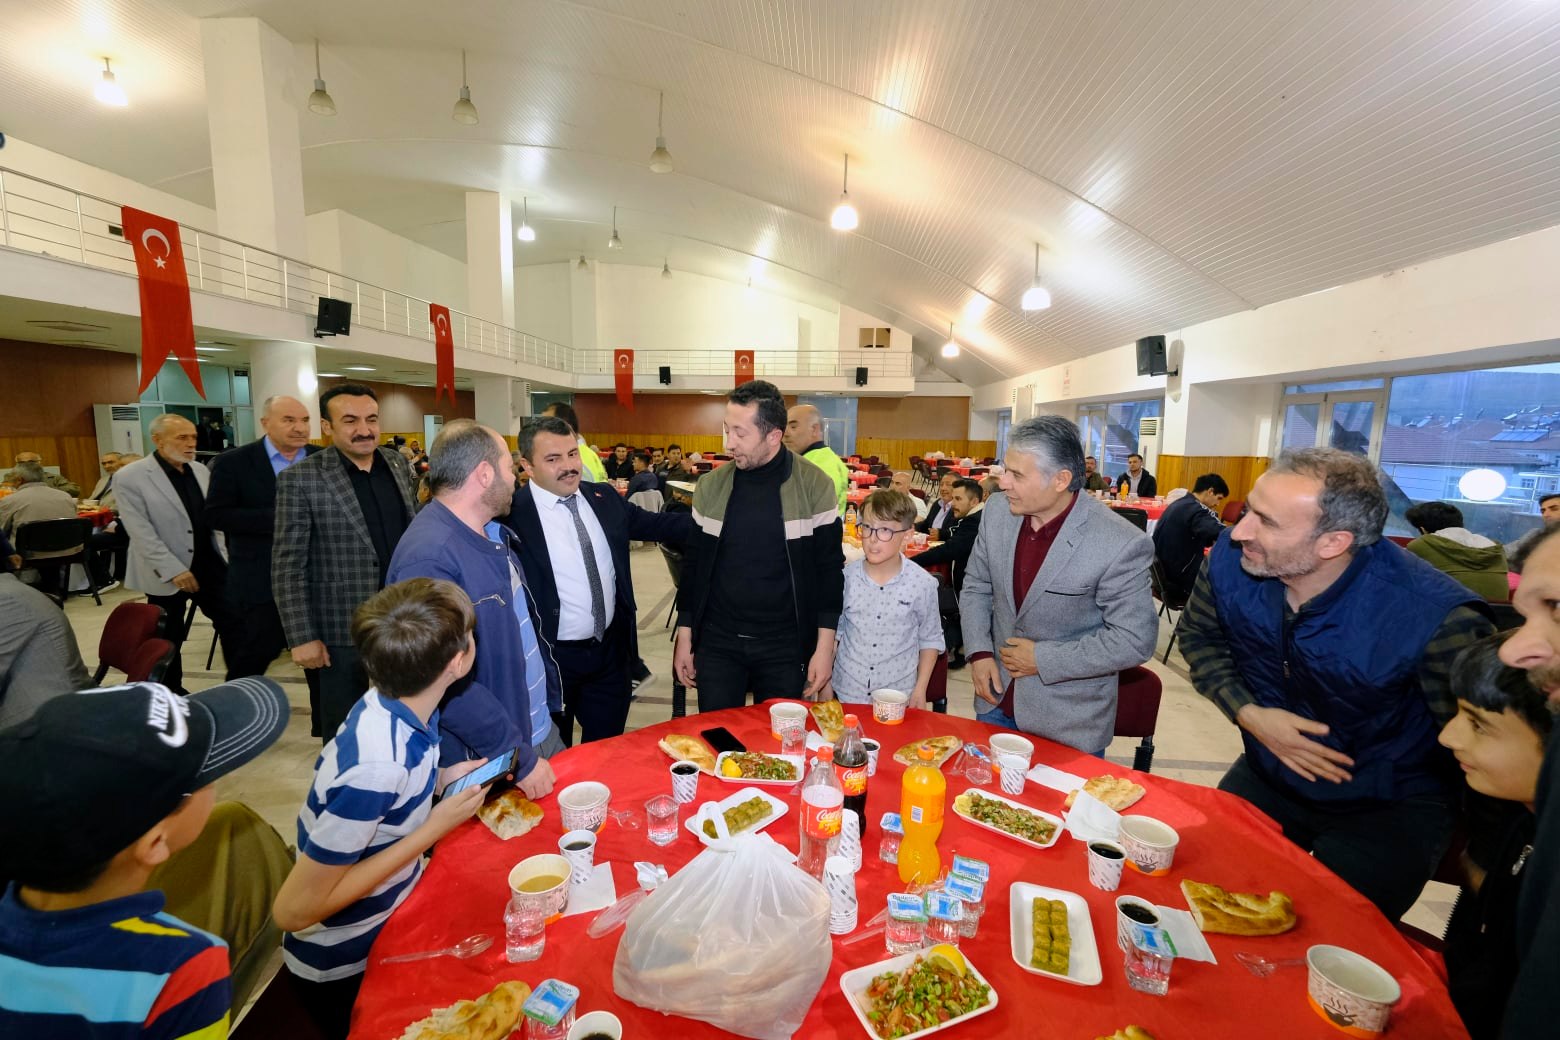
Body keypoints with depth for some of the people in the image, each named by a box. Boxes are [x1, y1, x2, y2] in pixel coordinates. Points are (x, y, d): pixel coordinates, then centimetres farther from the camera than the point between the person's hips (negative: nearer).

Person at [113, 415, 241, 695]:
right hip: (167, 574, -4)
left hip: (209, 565, 4)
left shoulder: (200, 470, 6)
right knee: (169, 639, 10)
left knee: (233, 623, 2)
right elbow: (141, 533, -14)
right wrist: (174, 570, -19)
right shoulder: (130, 477, -10)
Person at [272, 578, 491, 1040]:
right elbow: (294, 911, -28)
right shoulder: (377, 764, -38)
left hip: (395, 916, 6)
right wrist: (435, 828, -28)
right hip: (345, 966, -6)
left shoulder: (399, 705, -14)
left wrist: (440, 781, -10)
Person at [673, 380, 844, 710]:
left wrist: (824, 647, -8)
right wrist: (684, 638, 6)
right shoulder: (711, 485, -1)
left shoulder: (814, 486, -9)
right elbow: (694, 564, 6)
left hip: (785, 646, -2)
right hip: (717, 643, 2)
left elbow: (829, 569, -5)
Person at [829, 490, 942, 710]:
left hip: (898, 697, -1)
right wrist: (826, 683, 6)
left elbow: (930, 639, 1)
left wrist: (920, 689, -1)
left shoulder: (923, 584, -11)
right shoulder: (846, 576, -7)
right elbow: (834, 630, 4)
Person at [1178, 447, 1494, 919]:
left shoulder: (1435, 617, -32)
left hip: (1388, 810, -3)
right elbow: (1199, 636, -1)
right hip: (1265, 776, 4)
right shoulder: (1229, 557, -20)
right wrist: (1249, 713, -14)